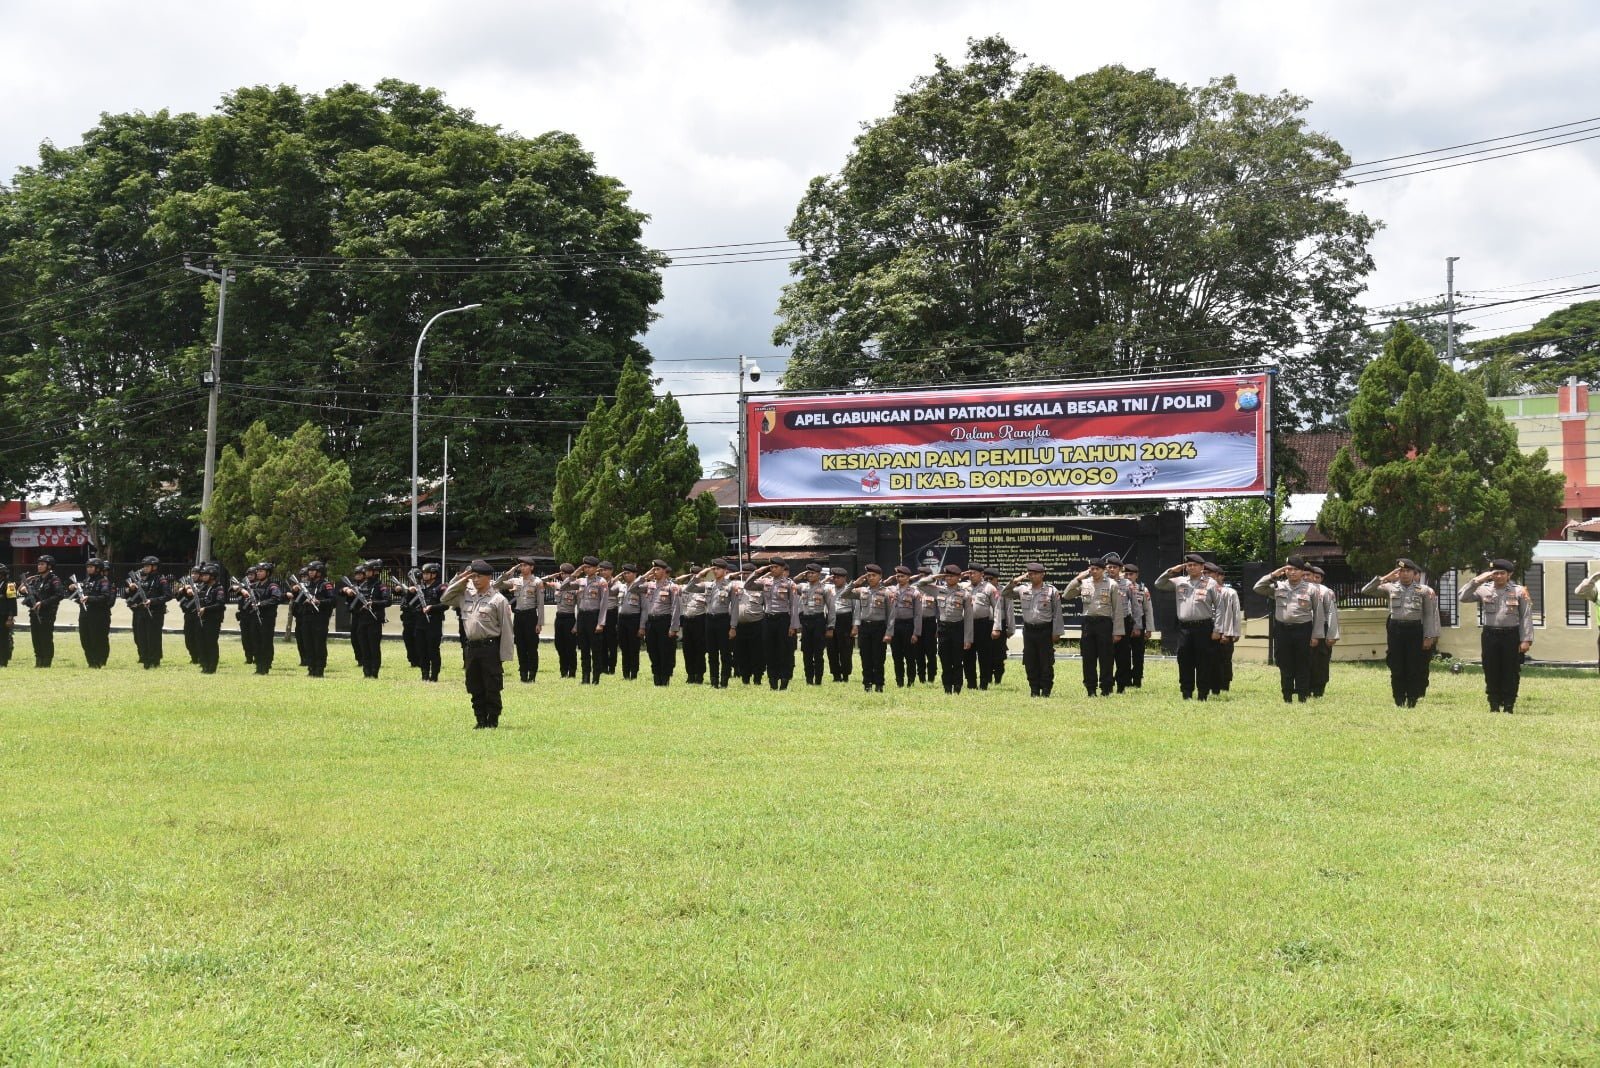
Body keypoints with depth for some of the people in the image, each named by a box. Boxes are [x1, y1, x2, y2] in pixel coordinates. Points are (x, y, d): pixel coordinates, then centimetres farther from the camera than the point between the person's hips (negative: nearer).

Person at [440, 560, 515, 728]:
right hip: (470, 649, 6)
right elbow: (445, 599, 17)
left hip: (490, 649, -6)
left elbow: (506, 629, -7)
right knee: (475, 689, 10)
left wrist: (504, 656, -10)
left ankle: (492, 721, 9)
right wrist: (459, 580, 6)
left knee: (492, 688, 0)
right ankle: (481, 720, 19)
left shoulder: (498, 600, -6)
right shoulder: (465, 596, 10)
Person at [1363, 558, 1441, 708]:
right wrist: (1383, 578, -7)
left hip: (1415, 630, -1)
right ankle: (1399, 702, 11)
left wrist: (1428, 637, -3)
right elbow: (1365, 591, 0)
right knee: (1396, 669, 3)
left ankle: (1412, 702, 9)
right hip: (1396, 630, 1)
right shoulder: (1390, 587, 7)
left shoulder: (1424, 590, 5)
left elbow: (1429, 615, 4)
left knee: (1414, 668, 1)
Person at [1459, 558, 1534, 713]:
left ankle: (1508, 706, 8)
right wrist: (1477, 581, -8)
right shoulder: (1484, 590, 7)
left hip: (1511, 635, -2)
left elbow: (1526, 617, -1)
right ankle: (1494, 705, 13)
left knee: (1511, 673, 1)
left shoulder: (1519, 591, 2)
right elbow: (1463, 598, -2)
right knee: (1491, 673, 4)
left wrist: (1526, 640, -8)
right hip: (1490, 635, 2)